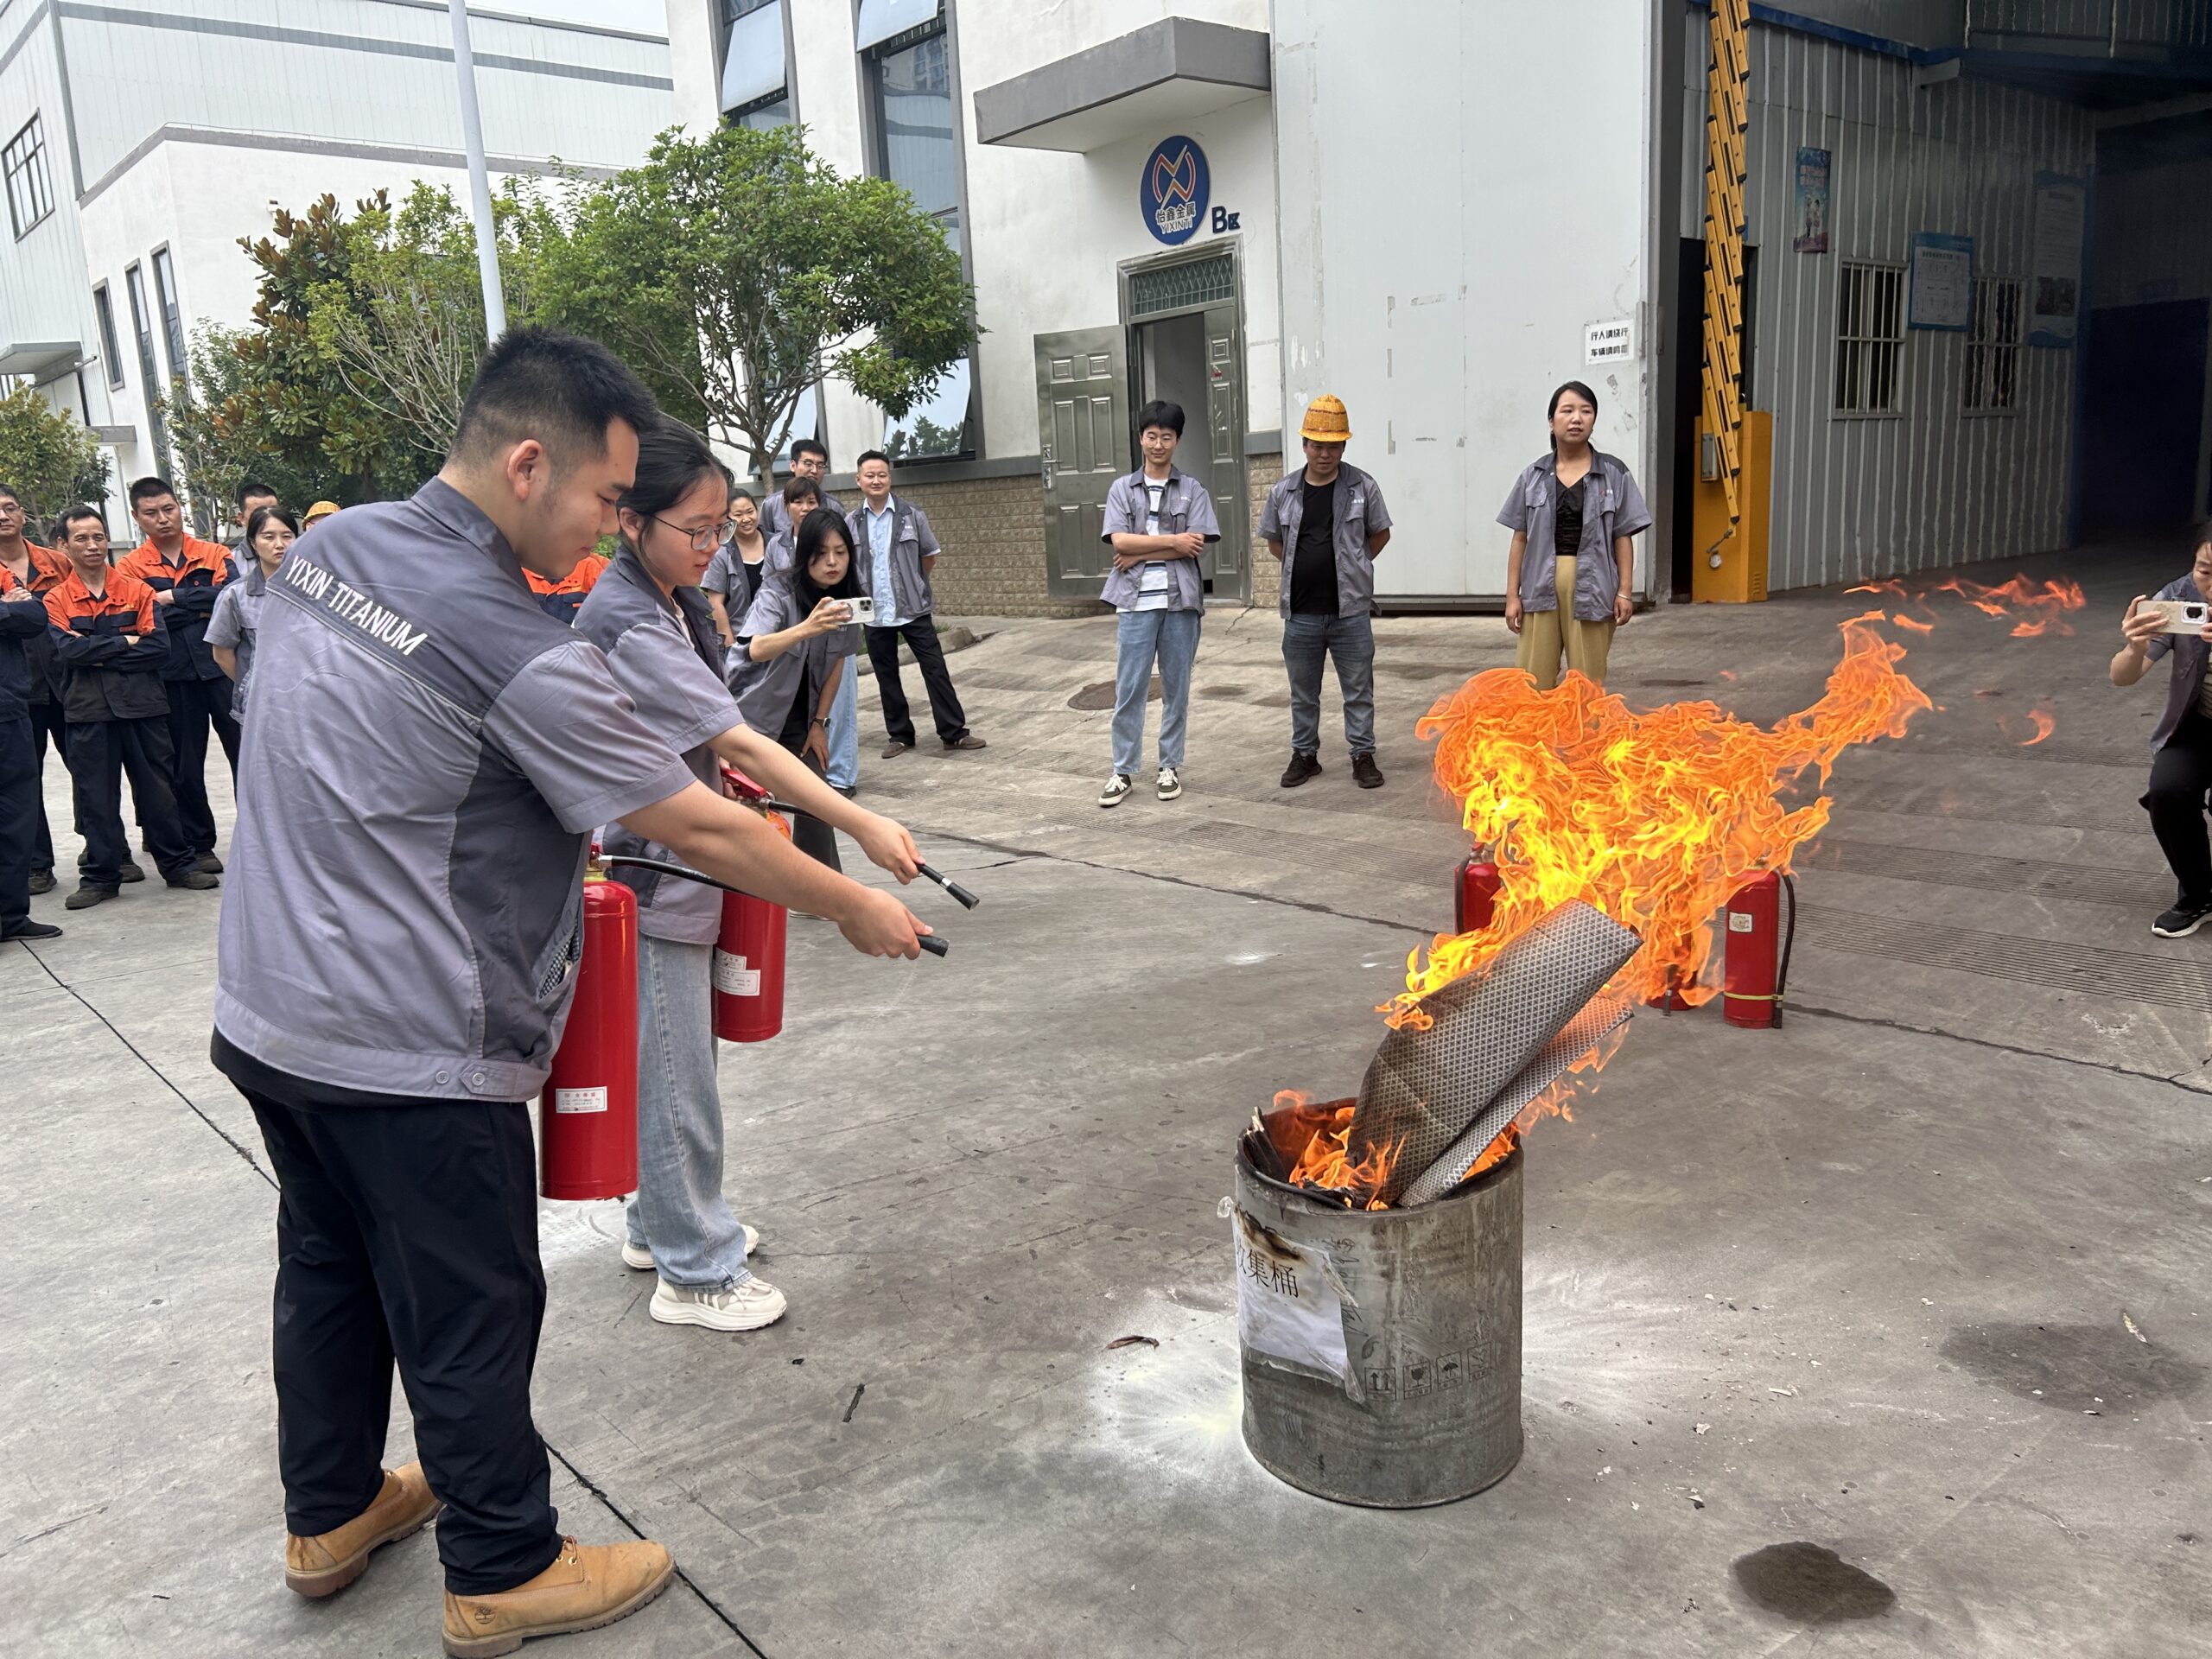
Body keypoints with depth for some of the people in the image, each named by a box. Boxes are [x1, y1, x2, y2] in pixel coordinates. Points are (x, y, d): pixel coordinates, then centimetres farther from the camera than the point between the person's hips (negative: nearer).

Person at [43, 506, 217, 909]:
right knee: (96, 796, 6)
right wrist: (125, 642, -10)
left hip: (143, 705, 0)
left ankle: (179, 864, 17)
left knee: (158, 788, 6)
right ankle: (100, 876, 15)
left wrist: (98, 654, -10)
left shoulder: (137, 590, 4)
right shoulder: (56, 600, 5)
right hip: (88, 712, 0)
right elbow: (67, 650, -11)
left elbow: (159, 647, -7)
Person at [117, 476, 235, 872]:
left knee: (245, 751, 2)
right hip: (174, 677, 0)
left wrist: (174, 597, -12)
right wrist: (200, 608, -10)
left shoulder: (215, 555, 6)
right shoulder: (130, 567, 4)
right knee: (185, 766, 9)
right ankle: (199, 846, 20)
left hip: (223, 666, 0)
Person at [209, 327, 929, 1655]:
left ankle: (330, 1517, 43)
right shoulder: (523, 654, -24)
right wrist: (859, 910, -6)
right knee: (470, 1316, 9)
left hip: (267, 1010, 9)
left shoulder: (324, 548, 1)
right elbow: (702, 831, -18)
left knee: (328, 1272, 23)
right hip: (411, 1053, -8)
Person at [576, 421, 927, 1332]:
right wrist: (861, 826, -34)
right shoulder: (626, 627, -24)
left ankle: (662, 1223, 38)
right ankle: (694, 1272, 18)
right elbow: (744, 744, -31)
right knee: (677, 1076, 3)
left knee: (681, 1060, 21)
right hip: (654, 873, -9)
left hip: (684, 866, 9)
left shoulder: (676, 602, 6)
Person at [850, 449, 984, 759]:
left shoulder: (912, 515, -3)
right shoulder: (851, 523, 2)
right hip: (874, 614, 2)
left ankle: (953, 732, 5)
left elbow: (929, 556, 8)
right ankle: (899, 735, 21)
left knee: (936, 670, -2)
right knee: (886, 677, 9)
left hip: (914, 609, -2)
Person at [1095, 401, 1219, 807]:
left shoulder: (1193, 490, 5)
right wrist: (1172, 541, -11)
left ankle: (1170, 766, 18)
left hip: (1180, 601, 0)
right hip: (1135, 602, 0)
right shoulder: (1122, 489, 7)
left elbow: (1196, 546, -7)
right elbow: (1119, 540, -6)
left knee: (1176, 689, 7)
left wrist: (1139, 554, -9)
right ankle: (1123, 771, 8)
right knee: (1128, 690, 0)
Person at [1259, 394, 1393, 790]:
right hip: (1300, 612, 2)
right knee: (1303, 693, 12)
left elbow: (1380, 534, 11)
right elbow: (1274, 541, 16)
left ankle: (1363, 756, 15)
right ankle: (1304, 754, 25)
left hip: (1350, 610, -2)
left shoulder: (1362, 487, -1)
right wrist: (1305, 567, 9)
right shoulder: (1283, 491, 4)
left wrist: (1351, 568, 7)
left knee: (1358, 690, 5)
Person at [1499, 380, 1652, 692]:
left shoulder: (1615, 474, 5)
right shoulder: (1533, 475, 9)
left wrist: (1625, 591, -3)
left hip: (1591, 587, -1)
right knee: (1533, 681, 0)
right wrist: (1512, 595, 4)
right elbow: (1520, 539, 9)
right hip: (1541, 587, 1)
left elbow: (1623, 537, 4)